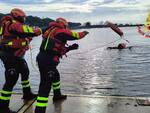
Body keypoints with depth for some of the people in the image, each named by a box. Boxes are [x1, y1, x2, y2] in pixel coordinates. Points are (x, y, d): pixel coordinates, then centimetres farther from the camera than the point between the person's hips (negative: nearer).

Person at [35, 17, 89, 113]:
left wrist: (70, 48, 20)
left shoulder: (52, 32, 22)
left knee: (56, 76, 30)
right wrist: (84, 32, 23)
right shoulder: (60, 31, -5)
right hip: (47, 61, -10)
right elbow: (76, 35, 4)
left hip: (43, 58, 10)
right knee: (46, 85, -9)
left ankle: (57, 95, 50)